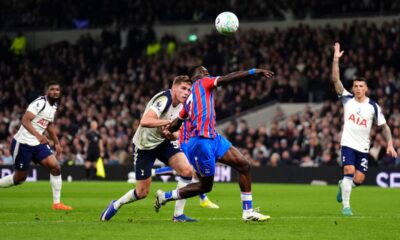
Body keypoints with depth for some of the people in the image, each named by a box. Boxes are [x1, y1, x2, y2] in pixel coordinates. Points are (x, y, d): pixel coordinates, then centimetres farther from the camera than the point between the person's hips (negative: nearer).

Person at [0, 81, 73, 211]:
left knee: (55, 167, -6)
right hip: (23, 143, -8)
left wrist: (56, 143, 23)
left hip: (38, 144, 8)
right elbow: (25, 120, -25)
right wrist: (38, 135, -37)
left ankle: (57, 203, 0)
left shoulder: (54, 106, 10)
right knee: (20, 177, 1)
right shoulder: (40, 103, -18)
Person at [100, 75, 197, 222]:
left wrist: (172, 133, -10)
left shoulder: (182, 105, -1)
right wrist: (170, 122, -41)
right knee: (142, 192, 1)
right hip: (144, 145, -7)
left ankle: (178, 215, -8)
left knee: (187, 170, -16)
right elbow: (145, 121, -40)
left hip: (163, 142, 7)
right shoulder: (164, 99, -26)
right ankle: (115, 205, 32)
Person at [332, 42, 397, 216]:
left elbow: (384, 126, 3)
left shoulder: (373, 107, -1)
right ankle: (346, 206, -12)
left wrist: (390, 144, -9)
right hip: (348, 144, -1)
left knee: (359, 180, -3)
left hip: (363, 148, 1)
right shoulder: (347, 99, -1)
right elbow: (336, 80, -9)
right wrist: (336, 59, -17)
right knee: (349, 172, -19)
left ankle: (343, 186, 31)